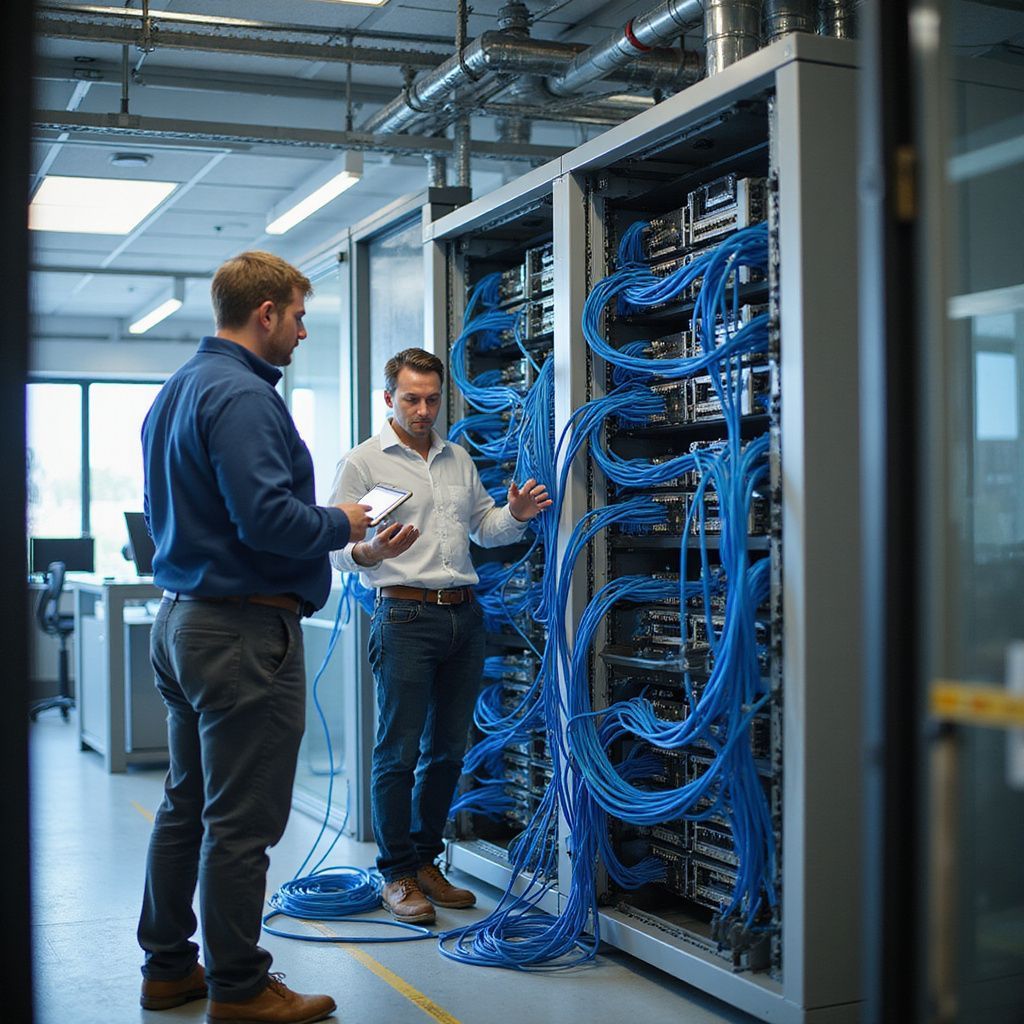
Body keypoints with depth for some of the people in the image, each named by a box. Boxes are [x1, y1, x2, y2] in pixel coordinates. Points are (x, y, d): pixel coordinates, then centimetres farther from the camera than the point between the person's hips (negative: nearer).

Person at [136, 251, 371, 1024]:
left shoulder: (177, 391, 14)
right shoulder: (242, 396, -17)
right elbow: (268, 519, -26)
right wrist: (343, 524, -8)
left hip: (181, 620, 10)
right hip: (244, 629, -10)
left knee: (187, 805, 17)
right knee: (242, 820, -1)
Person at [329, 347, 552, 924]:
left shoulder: (459, 459, 17)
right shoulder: (363, 463, -1)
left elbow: (483, 526, 24)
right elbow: (340, 548, -6)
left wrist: (516, 514, 3)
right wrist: (371, 551, -28)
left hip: (465, 616, 6)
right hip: (406, 616, -6)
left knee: (448, 749, 10)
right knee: (400, 750, -3)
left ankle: (426, 862, 22)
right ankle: (398, 874, 7)